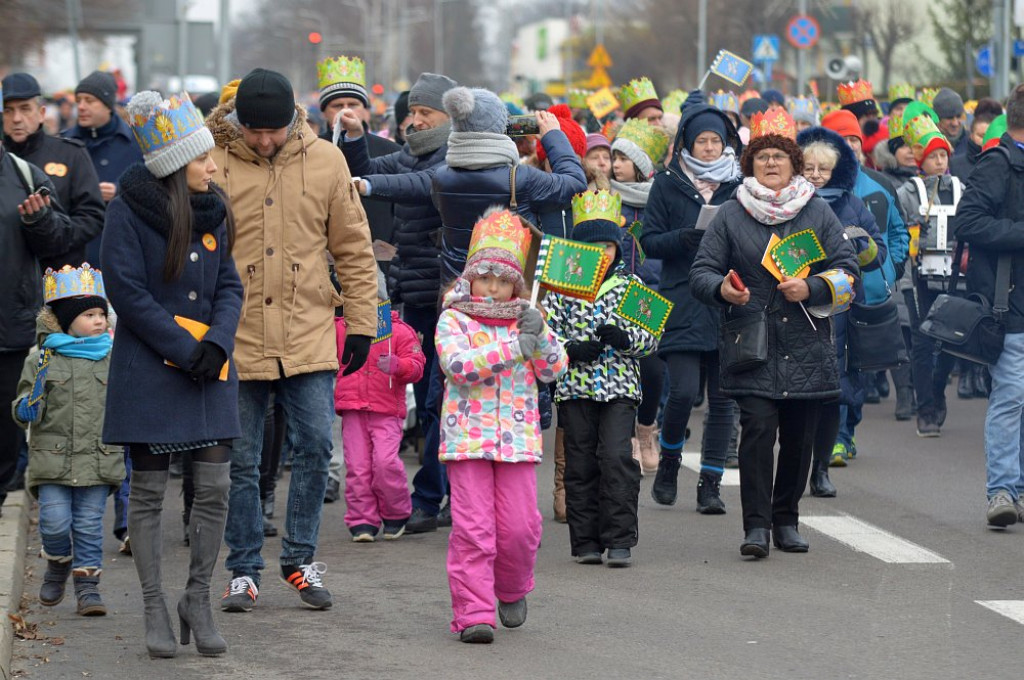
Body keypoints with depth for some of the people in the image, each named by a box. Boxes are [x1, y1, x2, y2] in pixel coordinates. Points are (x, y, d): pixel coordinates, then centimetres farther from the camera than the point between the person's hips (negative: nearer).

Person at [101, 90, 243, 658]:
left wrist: (218, 343, -9)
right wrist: (185, 350, -15)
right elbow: (127, 291, -12)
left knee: (214, 486, 0)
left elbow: (229, 285, 10)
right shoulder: (130, 208, -8)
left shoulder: (212, 209, 9)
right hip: (151, 366, -5)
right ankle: (154, 608, 10)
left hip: (211, 364, 5)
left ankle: (198, 600, 13)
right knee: (148, 489, 2)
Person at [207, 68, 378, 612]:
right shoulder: (211, 163, -5)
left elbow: (354, 250, 7)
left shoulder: (324, 161, 1)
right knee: (239, 460, 4)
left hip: (308, 337, 1)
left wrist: (361, 323, 5)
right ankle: (244, 571, 15)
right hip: (235, 338, -1)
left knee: (314, 447, -1)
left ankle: (301, 559, 14)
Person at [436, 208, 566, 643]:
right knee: (472, 528, -8)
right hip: (468, 437, -3)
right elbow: (457, 363, -17)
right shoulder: (454, 320, 1)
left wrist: (539, 336, -14)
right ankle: (473, 613, -5)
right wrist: (513, 349, -22)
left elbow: (555, 369, 5)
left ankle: (512, 590, 30)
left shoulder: (524, 320, 11)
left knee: (519, 526, 2)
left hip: (517, 437, 3)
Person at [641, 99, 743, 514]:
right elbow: (649, 242, 4)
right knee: (683, 391, -12)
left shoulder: (739, 184, 9)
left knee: (722, 397, 0)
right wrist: (684, 238, -14)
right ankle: (668, 462, 15)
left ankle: (710, 483, 7)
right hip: (683, 303, -2)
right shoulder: (668, 185, 6)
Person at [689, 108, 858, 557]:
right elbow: (701, 272, 5)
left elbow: (847, 268, 7)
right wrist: (722, 289, -18)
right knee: (757, 430, -14)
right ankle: (756, 526, -13)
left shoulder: (817, 213, 9)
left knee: (799, 438, 6)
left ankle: (786, 521, 20)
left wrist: (811, 289, -11)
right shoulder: (731, 215, 6)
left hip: (806, 347, 2)